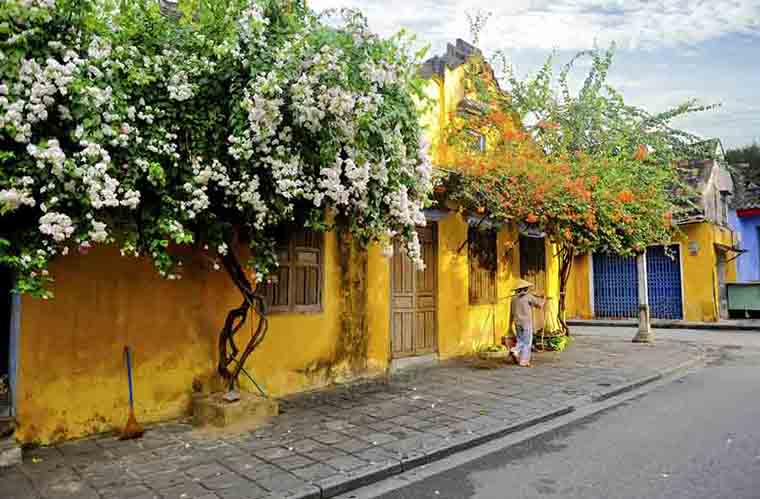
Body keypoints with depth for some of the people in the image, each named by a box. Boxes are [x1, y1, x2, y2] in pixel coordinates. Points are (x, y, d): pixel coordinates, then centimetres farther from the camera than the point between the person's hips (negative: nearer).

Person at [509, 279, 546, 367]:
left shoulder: (514, 298, 7)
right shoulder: (529, 296, -7)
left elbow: (511, 314, 11)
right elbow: (540, 306, 2)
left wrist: (510, 326, 16)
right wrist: (544, 301, 24)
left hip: (517, 323, 5)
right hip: (527, 323, -5)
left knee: (521, 341, 16)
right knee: (527, 342, 3)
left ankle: (515, 351, -8)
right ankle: (524, 361, 2)